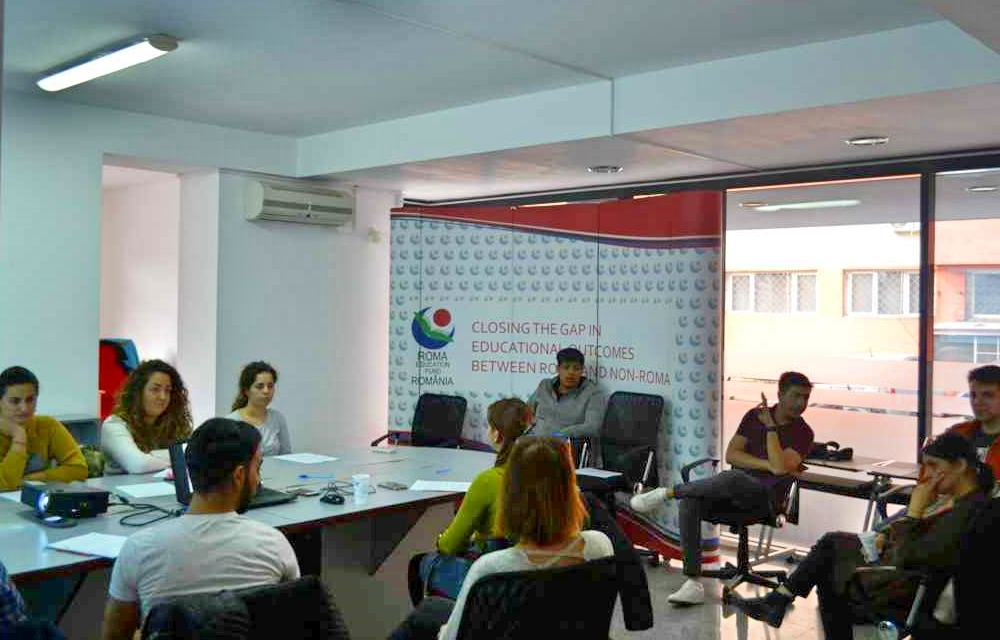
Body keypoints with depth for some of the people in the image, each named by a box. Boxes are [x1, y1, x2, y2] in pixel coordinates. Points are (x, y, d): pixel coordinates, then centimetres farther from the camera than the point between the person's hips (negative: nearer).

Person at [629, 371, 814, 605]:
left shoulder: (803, 433, -1)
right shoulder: (755, 415, 10)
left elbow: (780, 468, -18)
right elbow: (731, 454, 2)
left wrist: (770, 427, -15)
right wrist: (767, 464, -10)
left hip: (765, 495, -4)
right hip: (735, 489, 4)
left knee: (733, 477, -40)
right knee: (690, 502, -27)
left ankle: (667, 492, -23)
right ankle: (694, 583, -29)